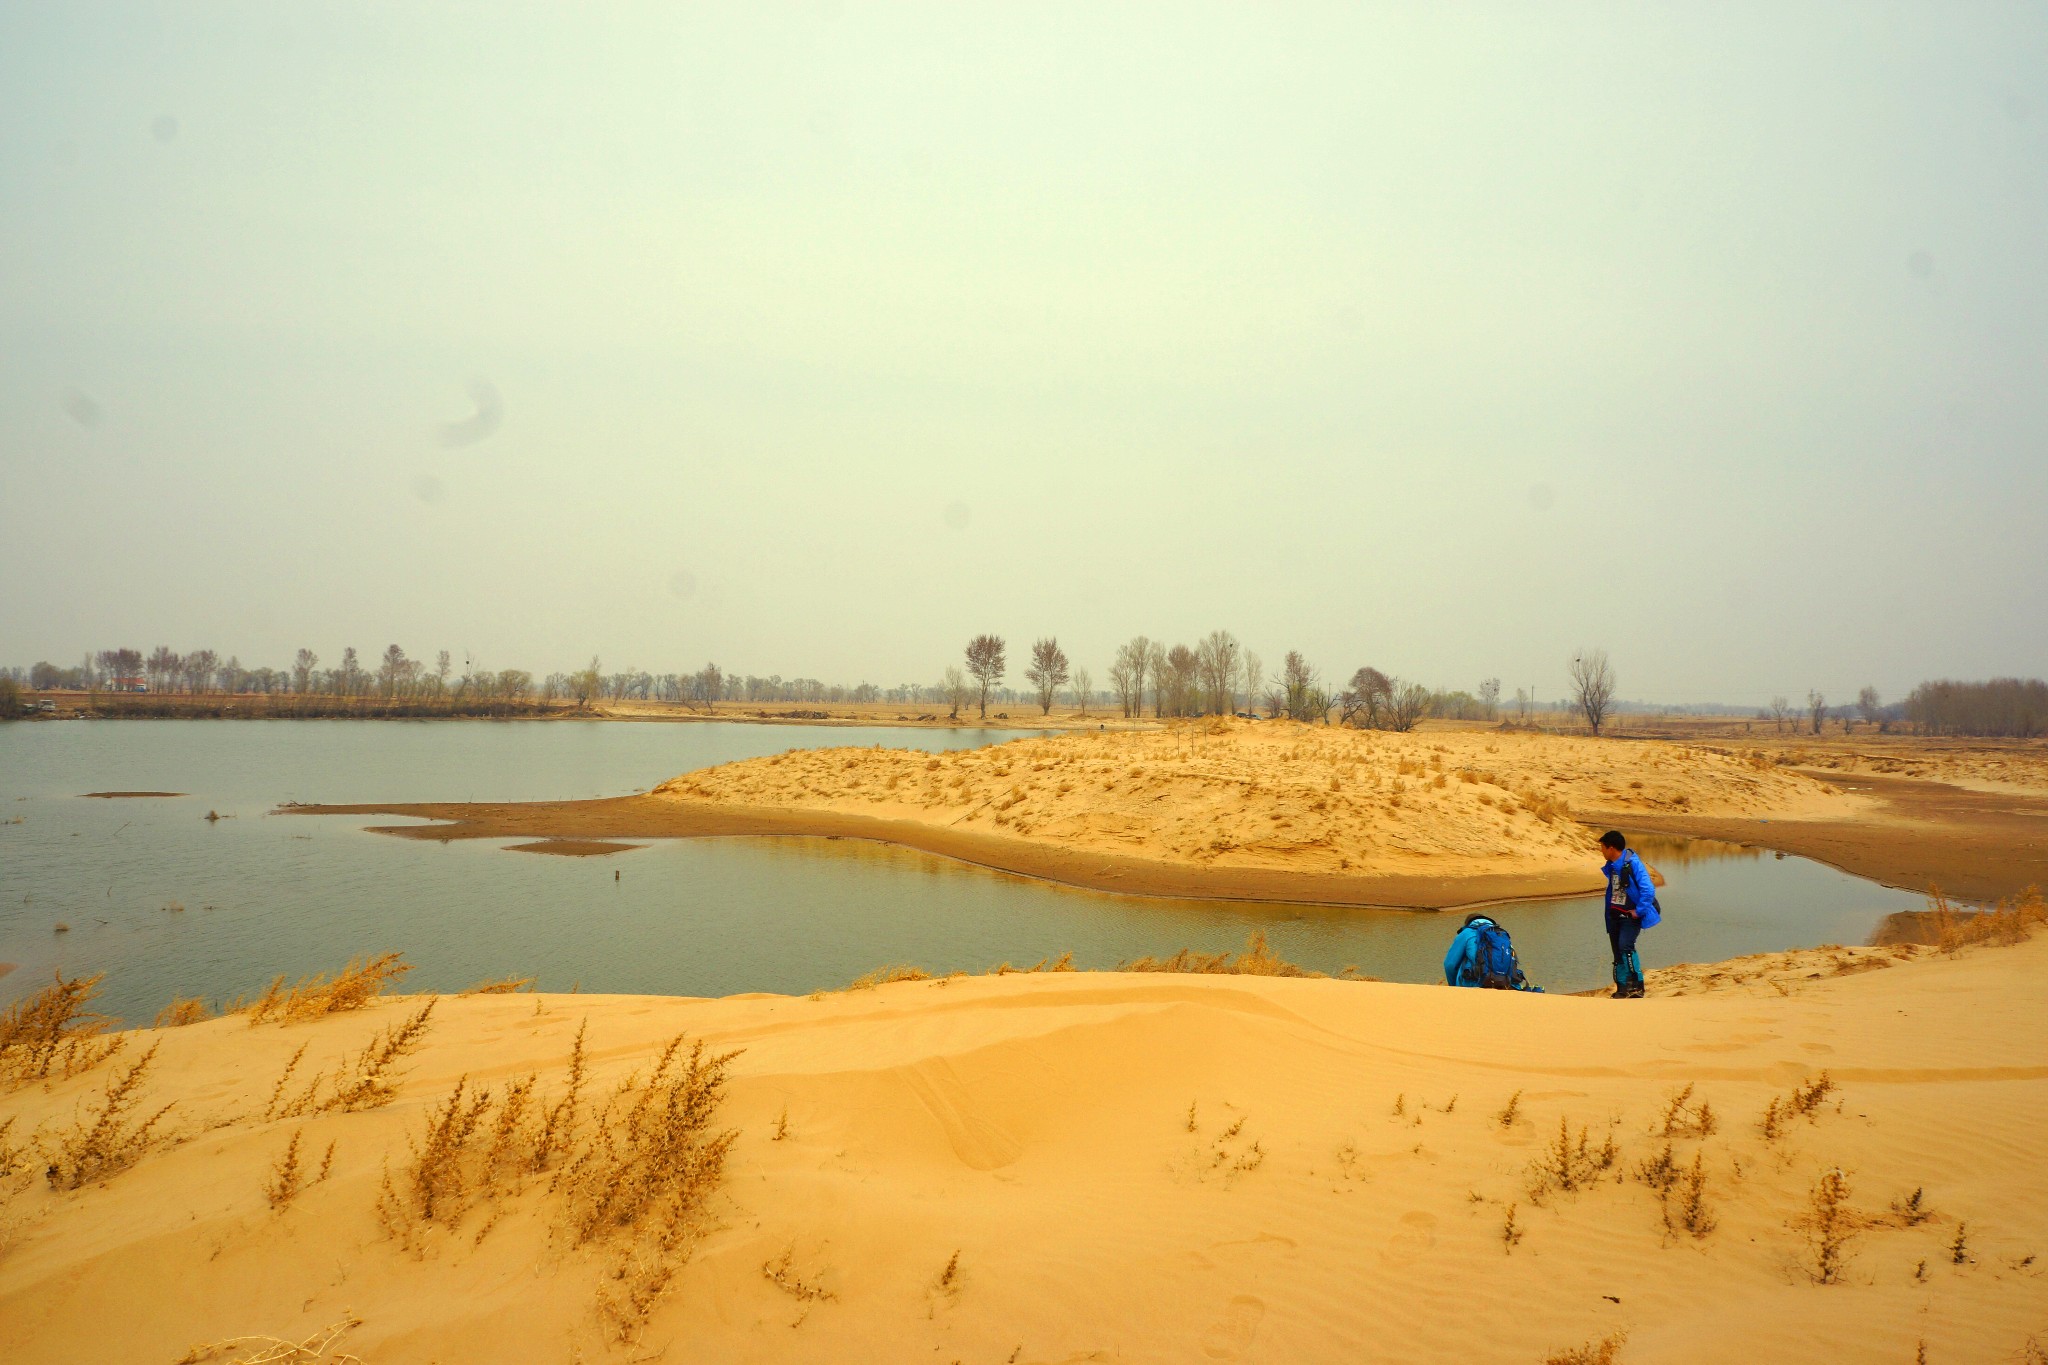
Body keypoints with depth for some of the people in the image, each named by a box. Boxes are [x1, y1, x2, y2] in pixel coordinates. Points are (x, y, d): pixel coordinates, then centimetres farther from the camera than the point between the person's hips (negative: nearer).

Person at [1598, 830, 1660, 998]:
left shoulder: (1633, 864, -18)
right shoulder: (1611, 866, 7)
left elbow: (1648, 890, -24)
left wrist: (1639, 912, -20)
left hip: (1631, 915, -8)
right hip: (1615, 915, 8)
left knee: (1625, 946, -24)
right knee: (1617, 951, 9)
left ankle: (1637, 985, -16)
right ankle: (1622, 989, 17)